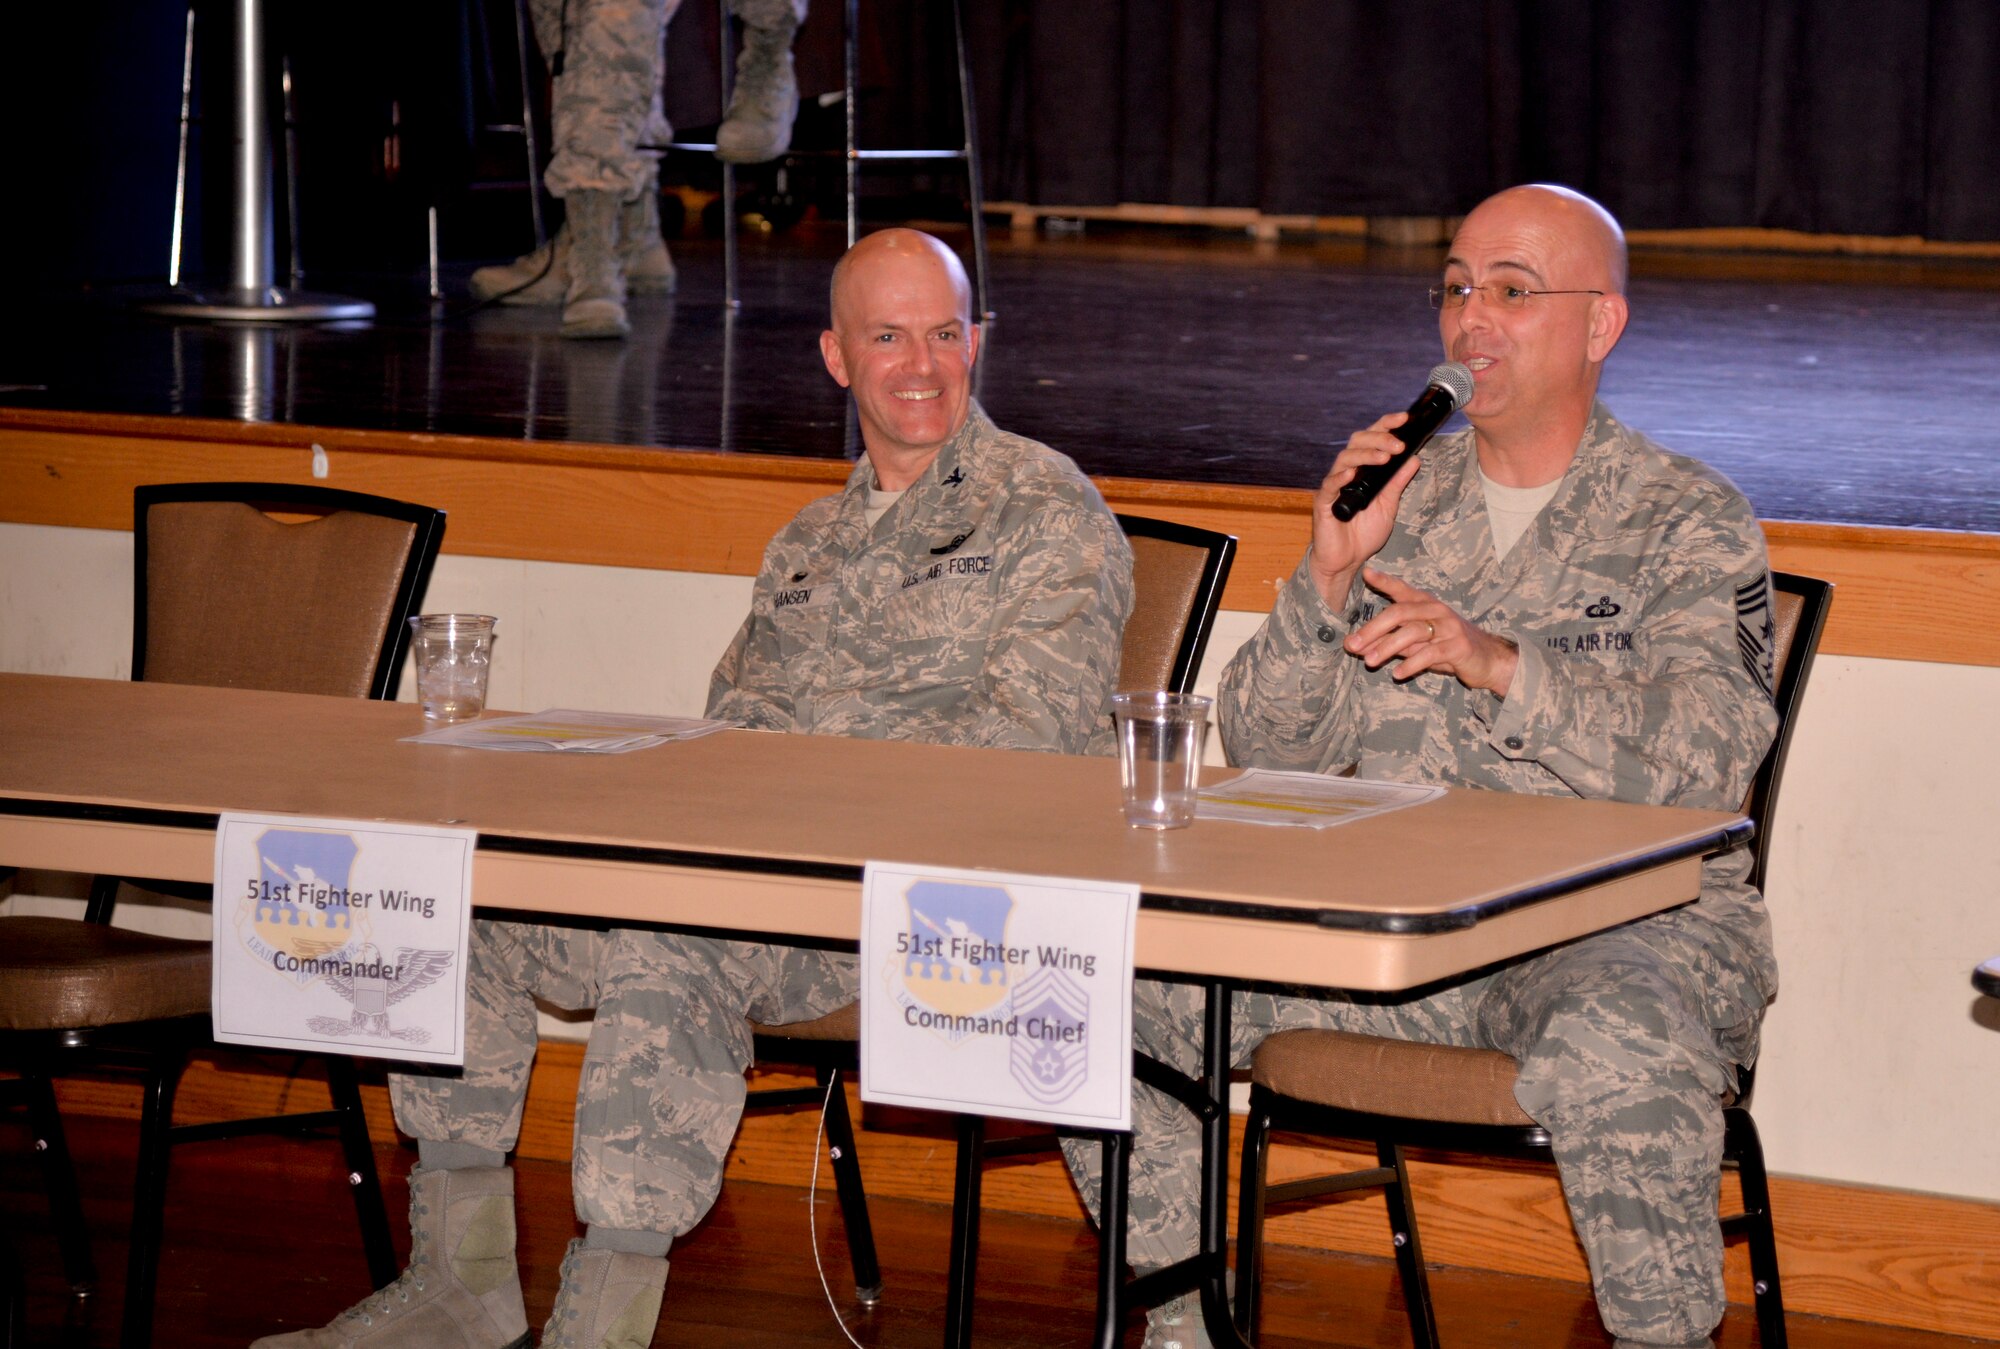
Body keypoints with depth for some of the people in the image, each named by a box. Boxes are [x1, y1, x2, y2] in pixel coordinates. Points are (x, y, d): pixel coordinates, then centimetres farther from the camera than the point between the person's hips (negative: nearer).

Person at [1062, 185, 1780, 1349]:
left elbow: (1706, 755, -15)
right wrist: (1331, 578, -7)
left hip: (1623, 916, -5)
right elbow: (1269, 753, 10)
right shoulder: (1402, 499, 15)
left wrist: (1500, 665, -27)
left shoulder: (1691, 521, 3)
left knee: (1613, 1054, -39)